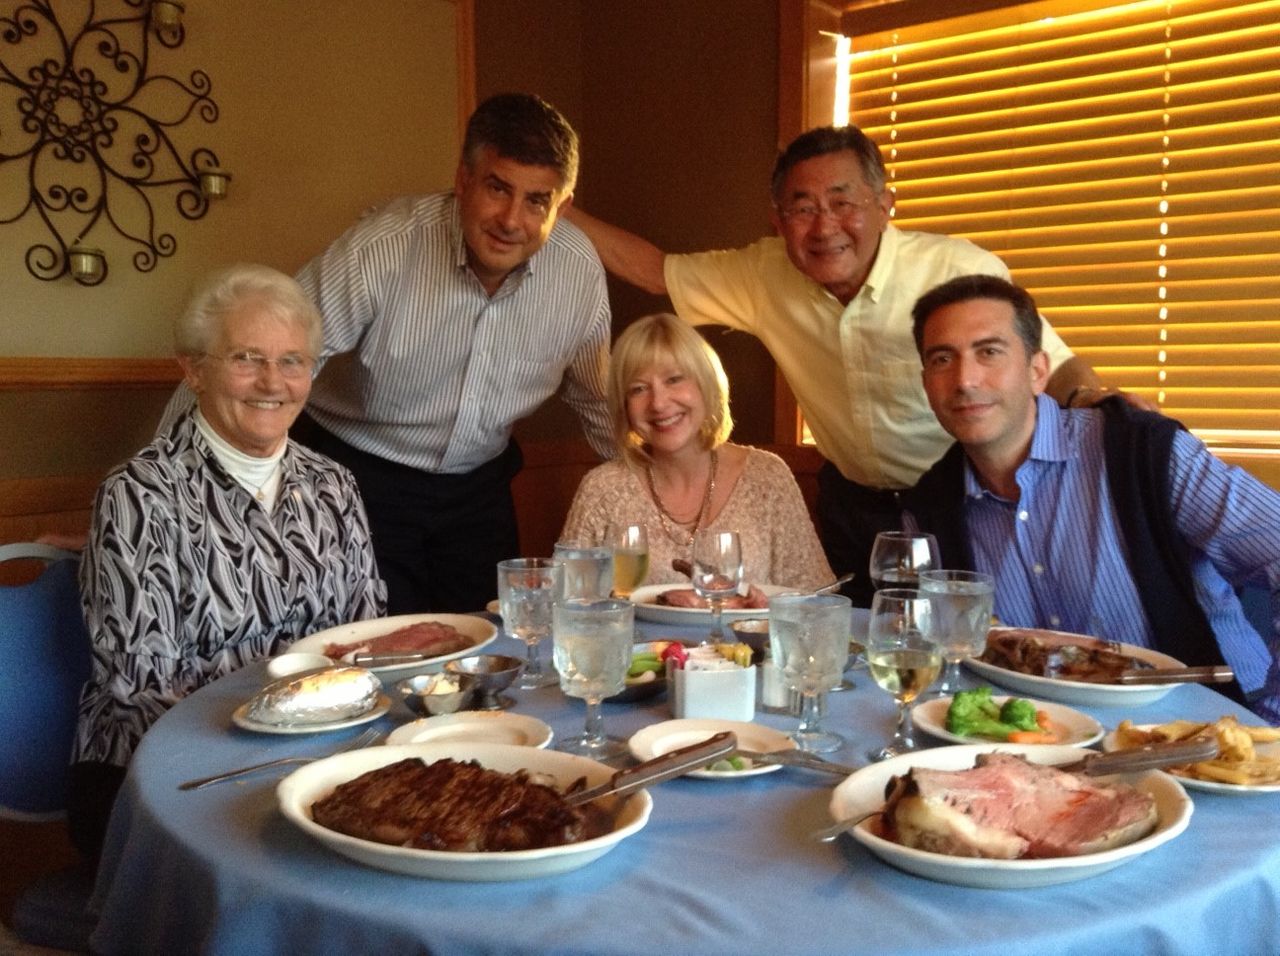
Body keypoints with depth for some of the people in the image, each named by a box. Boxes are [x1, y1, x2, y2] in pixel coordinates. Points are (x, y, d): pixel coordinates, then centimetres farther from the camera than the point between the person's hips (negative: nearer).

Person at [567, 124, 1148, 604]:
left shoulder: (961, 270, -23)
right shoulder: (763, 275, -10)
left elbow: (1054, 367, -16)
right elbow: (653, 269, 1)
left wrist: (1092, 400, -39)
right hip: (852, 504, 4)